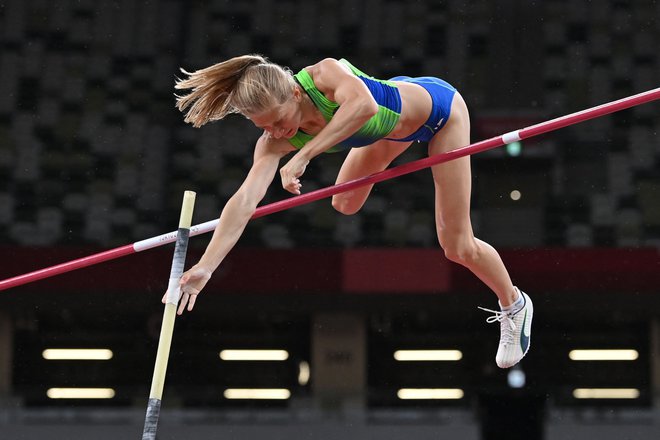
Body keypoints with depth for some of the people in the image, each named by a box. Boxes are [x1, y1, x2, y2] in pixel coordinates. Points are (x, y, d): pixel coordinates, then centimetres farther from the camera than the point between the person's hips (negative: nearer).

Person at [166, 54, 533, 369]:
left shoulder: (324, 75, -41)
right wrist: (205, 267, -43)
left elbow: (363, 104, -62)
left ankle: (514, 306, 26)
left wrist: (305, 155, -63)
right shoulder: (275, 142, -25)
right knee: (344, 205, 20)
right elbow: (246, 199, -34)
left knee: (458, 246, -1)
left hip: (439, 107, -5)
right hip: (393, 125, 5)